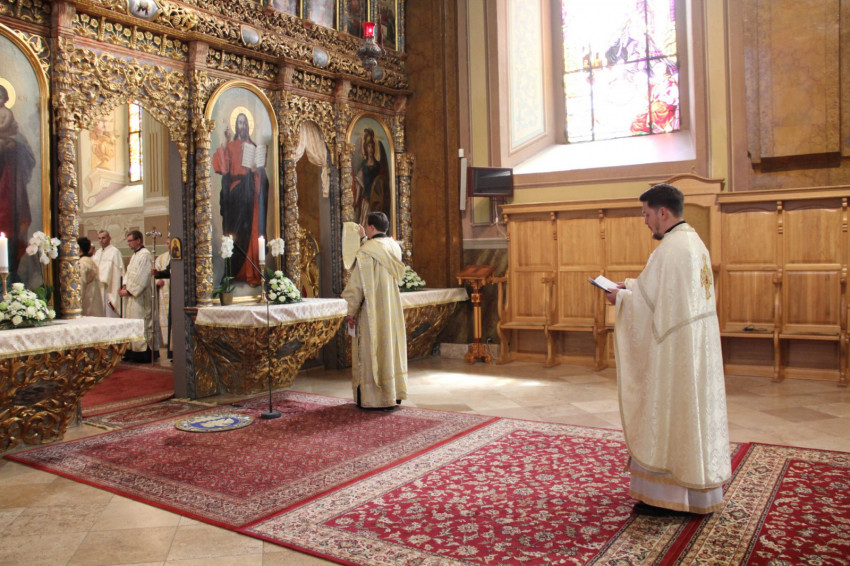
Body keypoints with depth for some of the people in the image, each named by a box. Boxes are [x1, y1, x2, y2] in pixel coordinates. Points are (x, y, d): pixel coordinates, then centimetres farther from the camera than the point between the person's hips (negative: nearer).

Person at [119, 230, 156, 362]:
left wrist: (129, 291, -16)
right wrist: (125, 286, 2)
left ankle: (144, 353, -3)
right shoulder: (134, 256, 19)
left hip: (140, 297, -10)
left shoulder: (145, 255, -12)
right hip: (132, 296, 10)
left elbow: (141, 278, -18)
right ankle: (133, 352, 13)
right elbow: (129, 273, 19)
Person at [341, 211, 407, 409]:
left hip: (371, 312, -7)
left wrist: (351, 311, -7)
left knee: (371, 351, 1)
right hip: (392, 310, 7)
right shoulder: (394, 248, 4)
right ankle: (395, 394, 21)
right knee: (391, 347, 13)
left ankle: (373, 397, 7)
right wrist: (365, 239, 26)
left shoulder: (365, 252, -17)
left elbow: (357, 285, -15)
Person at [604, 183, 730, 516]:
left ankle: (667, 494, 8)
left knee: (667, 416, -1)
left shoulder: (671, 247, -19)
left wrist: (622, 298, -5)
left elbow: (654, 300, -20)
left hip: (675, 347, -10)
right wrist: (633, 287, 13)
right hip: (697, 346, 10)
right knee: (694, 412, 16)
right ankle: (699, 489, 27)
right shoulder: (694, 242, 13)